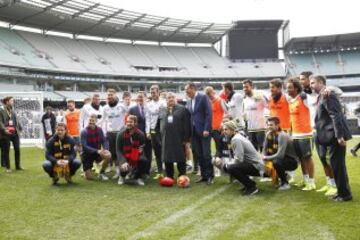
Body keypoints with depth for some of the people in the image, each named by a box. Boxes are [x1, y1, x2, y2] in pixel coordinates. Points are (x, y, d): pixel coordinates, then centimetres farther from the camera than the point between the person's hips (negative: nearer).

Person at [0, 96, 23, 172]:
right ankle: (7, 167, 11)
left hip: (15, 133, 5)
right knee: (6, 150, 3)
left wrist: (20, 128, 11)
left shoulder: (13, 111, 14)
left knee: (17, 149, 6)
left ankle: (18, 166, 17)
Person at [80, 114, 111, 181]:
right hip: (87, 154, -3)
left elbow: (104, 141, -5)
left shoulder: (99, 130, -4)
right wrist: (97, 151, -33)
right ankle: (87, 171, 28)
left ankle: (102, 173, -5)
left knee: (108, 155, -29)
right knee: (89, 177, -10)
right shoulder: (84, 132, -16)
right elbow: (84, 146, -22)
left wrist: (105, 149, -28)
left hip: (96, 153, 3)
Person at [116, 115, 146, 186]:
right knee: (123, 168, -30)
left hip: (135, 156, 1)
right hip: (124, 156, -1)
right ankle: (122, 176, 13)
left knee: (143, 160, -30)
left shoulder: (140, 134, -10)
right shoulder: (121, 134, -13)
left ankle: (138, 177, 0)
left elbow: (142, 149, -1)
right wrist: (123, 162, -30)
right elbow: (118, 150, -14)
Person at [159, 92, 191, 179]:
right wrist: (160, 137, 9)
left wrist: (186, 138, -9)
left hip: (179, 139, -3)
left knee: (181, 159, 1)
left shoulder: (182, 109, 2)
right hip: (166, 139, 4)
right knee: (167, 159, 6)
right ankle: (169, 178, 16)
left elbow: (187, 124, -3)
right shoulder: (162, 111, 15)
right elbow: (160, 124, 17)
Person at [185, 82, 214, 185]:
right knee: (198, 155, 6)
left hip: (203, 130, -6)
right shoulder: (189, 101, 14)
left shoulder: (203, 97, -6)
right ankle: (203, 175, 15)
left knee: (206, 154, -4)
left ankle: (210, 176, 6)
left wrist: (206, 129, -17)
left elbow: (208, 113, -11)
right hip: (194, 131, 6)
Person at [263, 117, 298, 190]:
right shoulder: (269, 134, -3)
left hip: (292, 161, -8)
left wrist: (266, 158, -24)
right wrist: (264, 160, -21)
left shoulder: (282, 136, -25)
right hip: (280, 159, 8)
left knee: (276, 162, -34)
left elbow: (280, 155, -31)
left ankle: (285, 183, -10)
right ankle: (284, 176, 16)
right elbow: (265, 150, -3)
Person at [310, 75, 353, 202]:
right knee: (337, 164, 14)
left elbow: (335, 116, -21)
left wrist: (339, 136, -24)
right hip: (333, 135, 10)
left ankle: (345, 194, 6)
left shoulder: (327, 95, -14)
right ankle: (342, 191, 23)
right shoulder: (323, 96, 17)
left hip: (335, 135, -10)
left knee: (337, 164, -3)